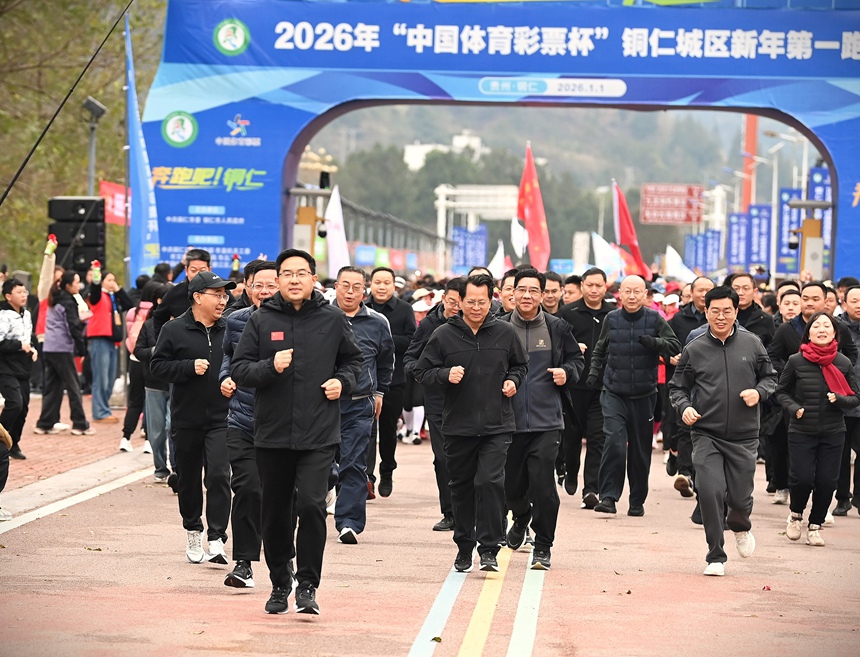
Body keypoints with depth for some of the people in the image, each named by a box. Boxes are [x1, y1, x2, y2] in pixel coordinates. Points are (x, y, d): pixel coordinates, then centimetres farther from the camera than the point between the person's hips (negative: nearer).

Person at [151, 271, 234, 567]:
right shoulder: (174, 330, -2)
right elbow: (158, 365, -4)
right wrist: (190, 367, -15)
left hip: (221, 418, 0)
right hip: (186, 418, 0)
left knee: (219, 475, -13)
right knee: (188, 479, 11)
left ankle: (216, 540, -13)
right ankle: (193, 532, 29)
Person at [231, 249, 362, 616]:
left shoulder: (332, 320, 4)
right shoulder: (261, 321, 2)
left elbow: (354, 360, 20)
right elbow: (239, 371, 1)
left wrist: (342, 381, 1)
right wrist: (270, 367, -16)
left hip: (319, 435, -1)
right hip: (271, 434, 1)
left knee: (311, 505, -15)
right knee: (275, 513, 9)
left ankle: (308, 585, -3)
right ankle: (279, 585, 25)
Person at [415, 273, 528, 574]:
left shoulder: (505, 333, 3)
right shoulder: (444, 335, -1)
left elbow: (521, 365, 20)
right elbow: (422, 371, 3)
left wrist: (513, 380, 0)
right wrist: (445, 375, -14)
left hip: (496, 425, -1)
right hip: (458, 425, 1)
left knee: (490, 481, -14)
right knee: (461, 487, 11)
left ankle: (489, 549, -8)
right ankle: (464, 547, 25)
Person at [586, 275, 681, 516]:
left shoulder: (654, 320, -1)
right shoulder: (612, 319, 4)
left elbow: (675, 347, -6)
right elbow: (600, 350, 18)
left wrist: (654, 343, -23)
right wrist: (594, 371, 5)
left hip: (644, 396, 0)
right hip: (614, 394, 0)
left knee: (640, 450, 8)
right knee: (614, 442, -18)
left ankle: (637, 501, 20)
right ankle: (608, 496, -14)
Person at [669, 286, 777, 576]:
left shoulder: (752, 344, 2)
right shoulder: (694, 349, 0)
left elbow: (770, 377, 12)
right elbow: (677, 387, 8)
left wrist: (759, 392, -9)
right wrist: (684, 407, -12)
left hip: (744, 437, 1)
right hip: (706, 435, -1)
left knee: (740, 498, 4)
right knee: (710, 492, -15)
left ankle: (740, 527, 43)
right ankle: (716, 557, 1)